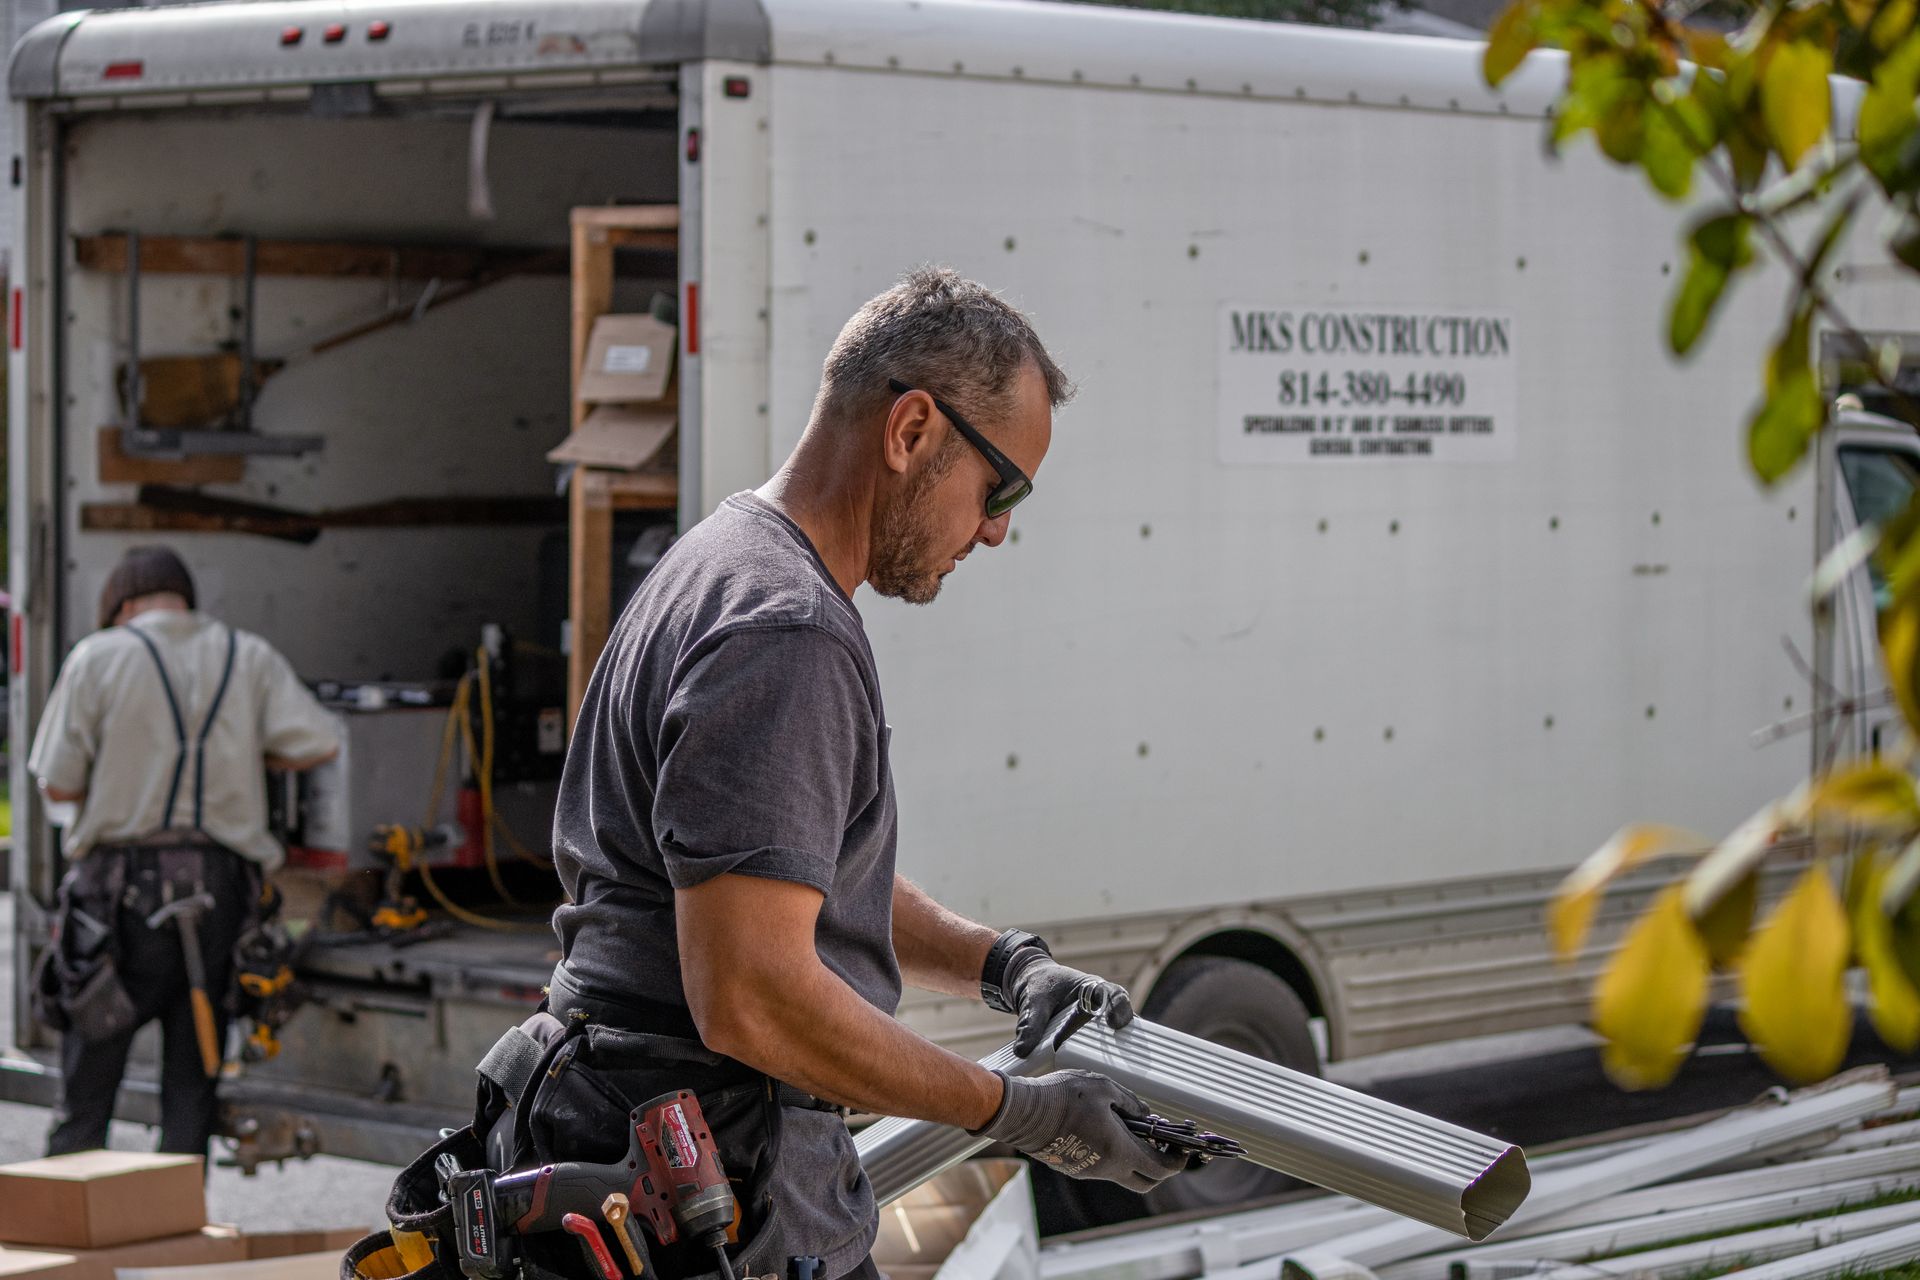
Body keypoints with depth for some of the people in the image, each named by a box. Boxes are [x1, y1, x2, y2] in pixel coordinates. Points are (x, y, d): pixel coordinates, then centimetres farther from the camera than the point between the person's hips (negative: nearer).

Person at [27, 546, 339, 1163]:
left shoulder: (99, 657, 0)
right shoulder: (250, 657, 8)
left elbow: (58, 784, -3)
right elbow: (317, 743, -1)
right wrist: (239, 756, 15)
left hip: (122, 881, -2)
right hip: (220, 882, 2)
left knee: (87, 1084, 3)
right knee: (192, 1085, 8)